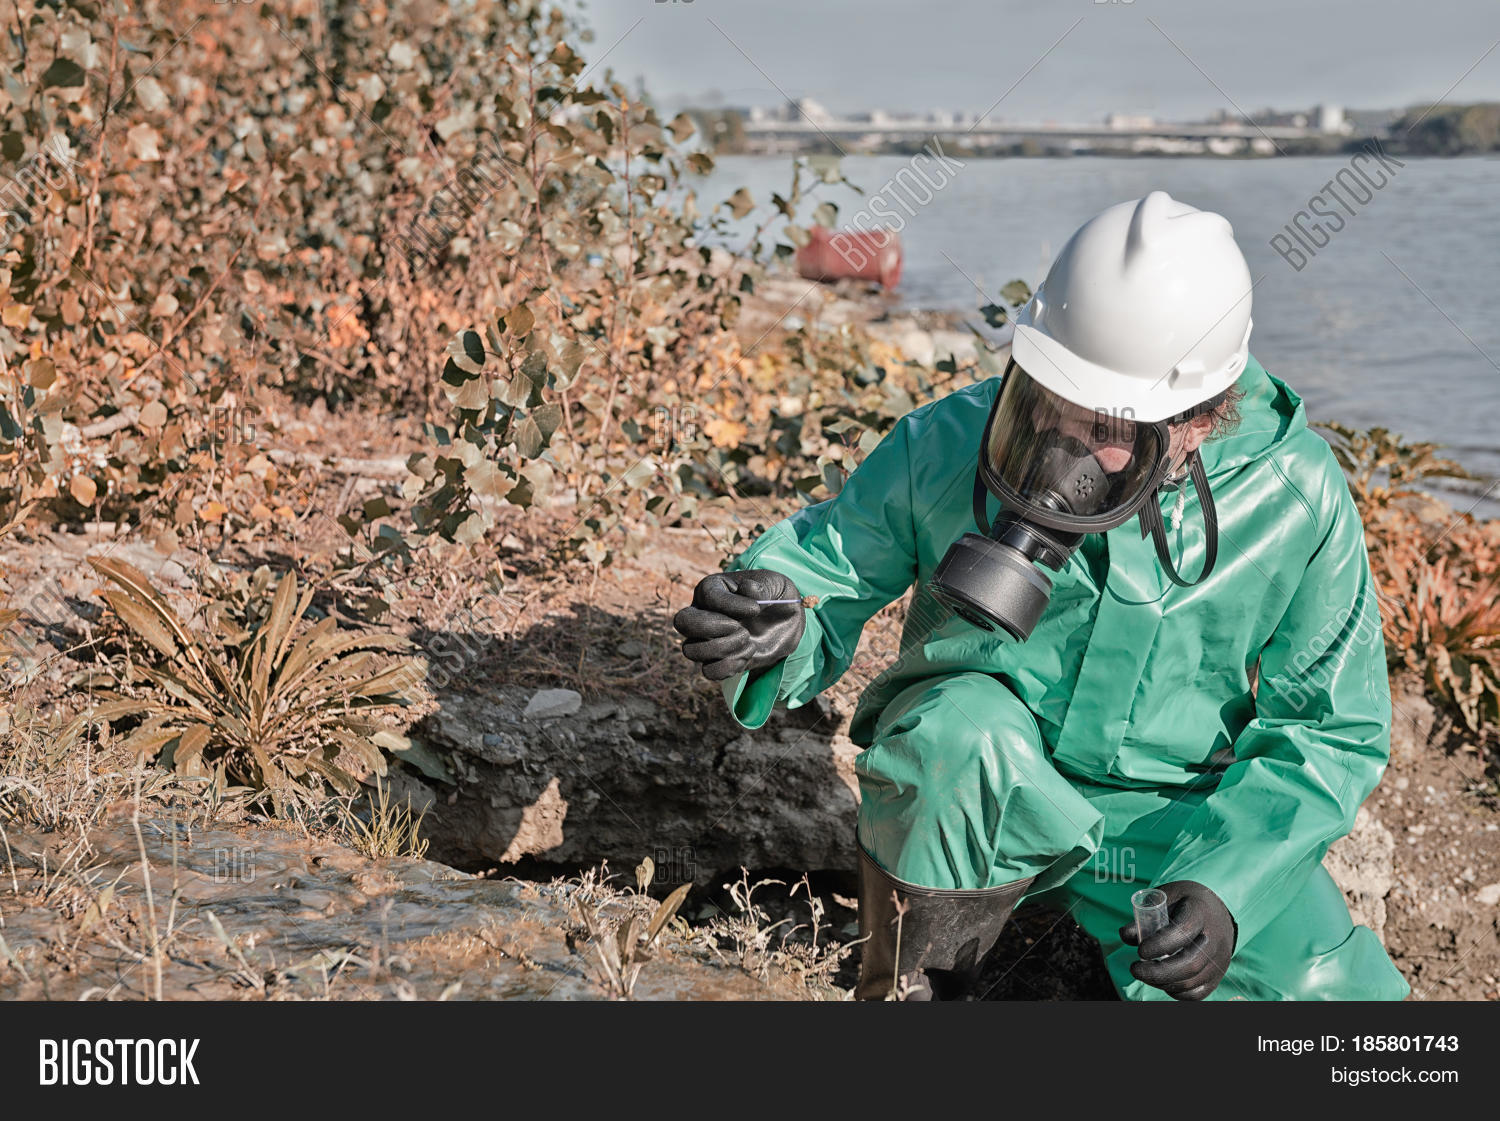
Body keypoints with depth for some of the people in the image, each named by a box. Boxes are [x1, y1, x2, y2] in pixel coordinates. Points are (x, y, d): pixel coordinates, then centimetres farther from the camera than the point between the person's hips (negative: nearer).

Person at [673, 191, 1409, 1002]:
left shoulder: (1292, 497, -15)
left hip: (1178, 823, 1)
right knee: (960, 725, -38)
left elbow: (1335, 729, -7)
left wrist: (1225, 883, -22)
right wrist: (771, 624, -33)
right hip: (972, 806, -1)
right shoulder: (947, 446, -17)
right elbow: (826, 561, -6)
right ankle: (908, 991, -10)